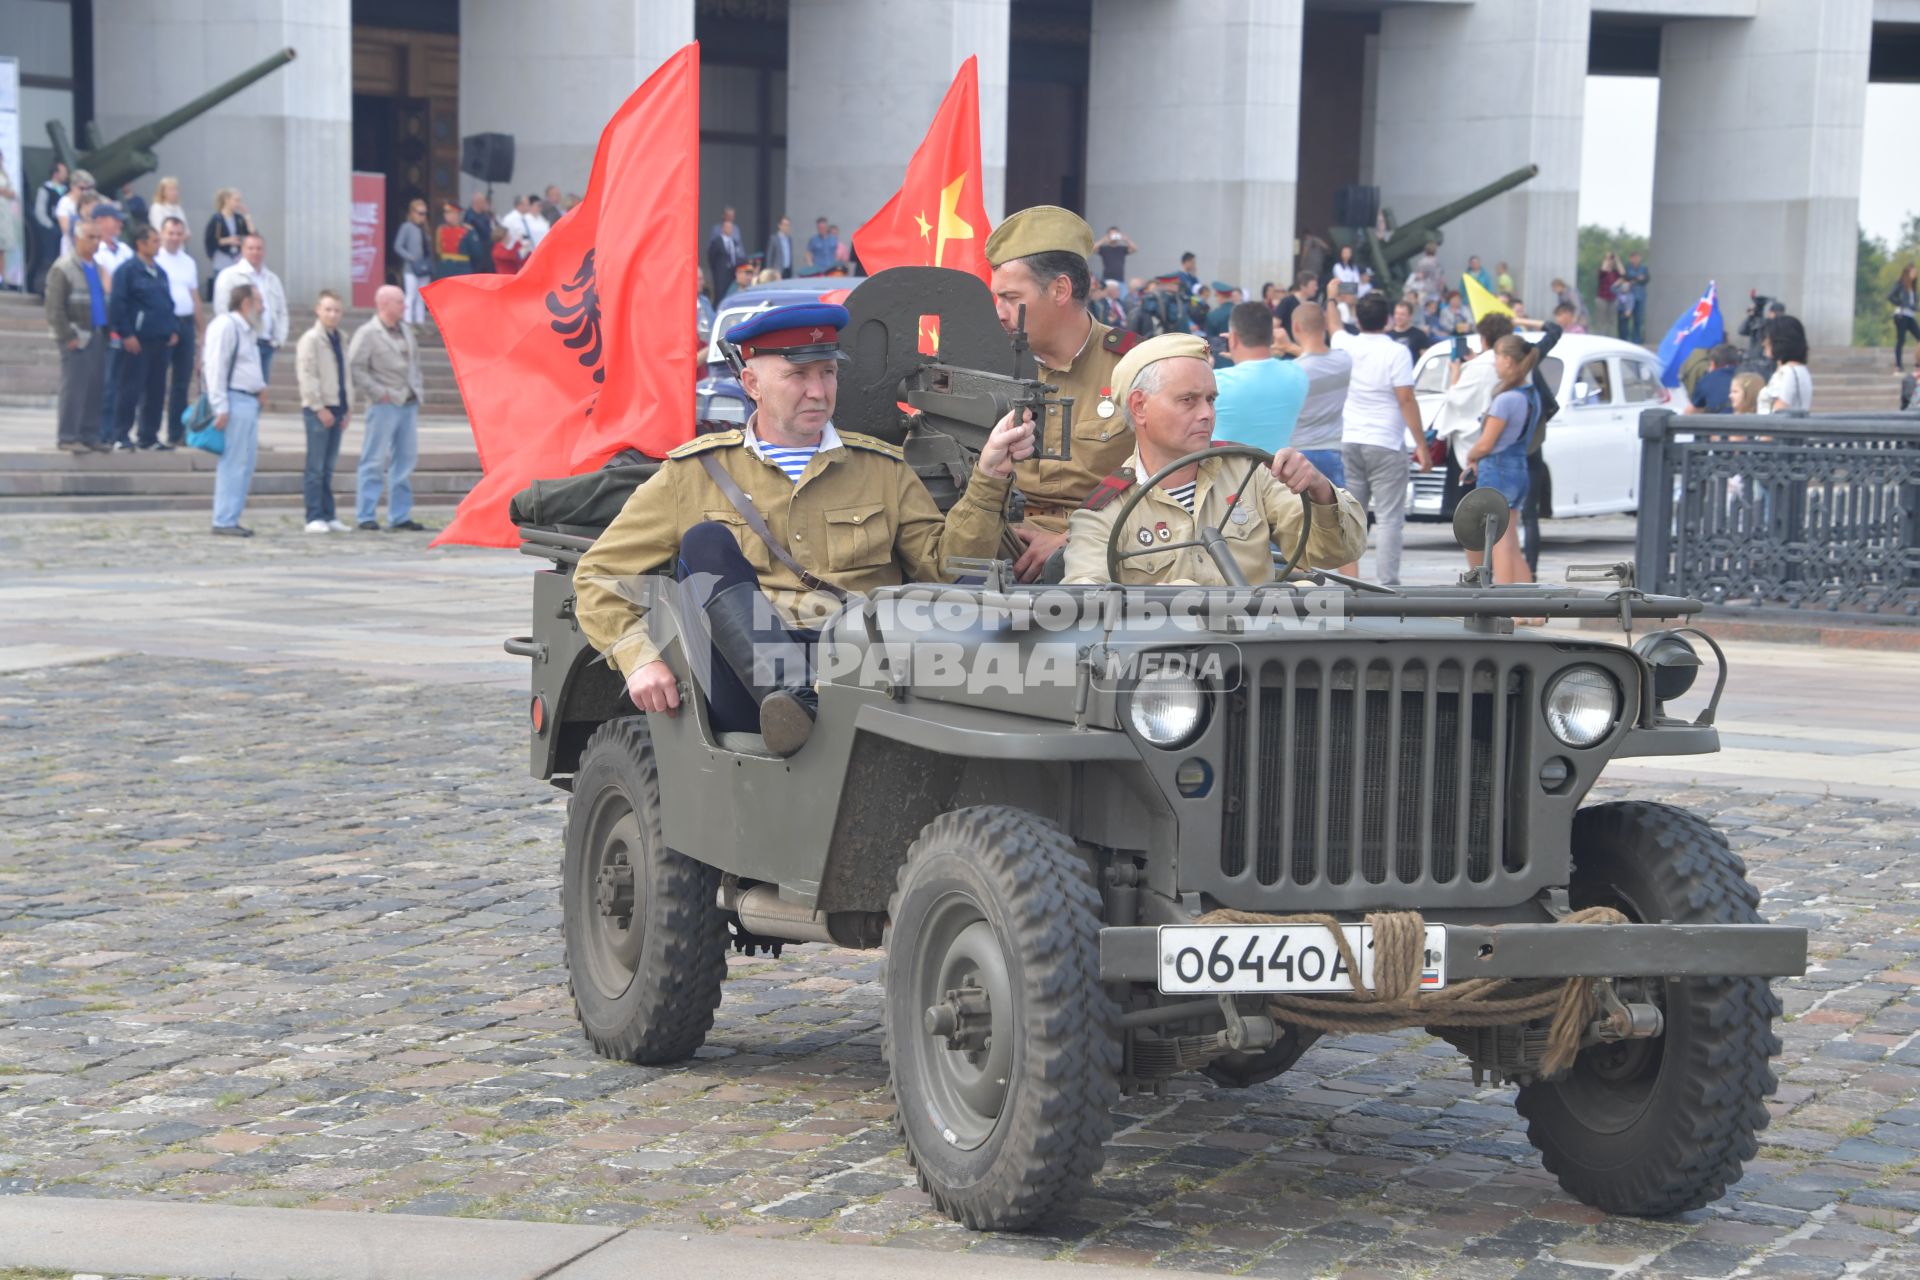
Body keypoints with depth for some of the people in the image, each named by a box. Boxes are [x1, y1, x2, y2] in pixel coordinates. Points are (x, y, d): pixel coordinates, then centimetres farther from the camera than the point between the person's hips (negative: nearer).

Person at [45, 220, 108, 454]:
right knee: (74, 388, -6)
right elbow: (54, 308, -11)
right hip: (77, 338, -7)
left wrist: (106, 332, 13)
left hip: (97, 336, 7)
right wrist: (68, 337, -15)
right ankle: (67, 437, -2)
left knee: (95, 388, 6)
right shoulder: (63, 268, -7)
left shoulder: (97, 267, 16)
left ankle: (89, 435, 12)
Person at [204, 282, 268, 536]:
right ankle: (223, 522, -7)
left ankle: (231, 518, 16)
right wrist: (220, 408, -20)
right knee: (233, 464, -9)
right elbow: (216, 367, -16)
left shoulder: (246, 330, 20)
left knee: (246, 465, 11)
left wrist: (260, 387, 13)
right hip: (235, 400, -10)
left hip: (250, 401, 10)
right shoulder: (225, 326, -11)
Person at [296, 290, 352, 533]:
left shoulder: (338, 339, 16)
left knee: (328, 467, 10)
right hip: (317, 410, -7)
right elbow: (307, 376, -12)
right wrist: (319, 408, -15)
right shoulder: (311, 339, -7)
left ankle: (329, 516, 13)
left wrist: (345, 410, 15)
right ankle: (314, 517, -3)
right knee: (316, 467, -4)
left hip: (335, 409, 7)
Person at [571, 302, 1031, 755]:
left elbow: (946, 565, 13)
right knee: (705, 542, -22)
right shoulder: (692, 474, 15)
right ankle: (792, 700, -40)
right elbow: (599, 575, 12)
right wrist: (639, 659, -4)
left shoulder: (881, 469, 21)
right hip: (750, 682, 0)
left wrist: (988, 479, 0)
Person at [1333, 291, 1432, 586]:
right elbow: (1406, 401, -14)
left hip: (1348, 443, 5)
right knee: (1388, 518, -4)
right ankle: (1389, 584, -10)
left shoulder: (1344, 345, 4)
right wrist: (1421, 445, -10)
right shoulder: (1396, 353, -10)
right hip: (1386, 445, -5)